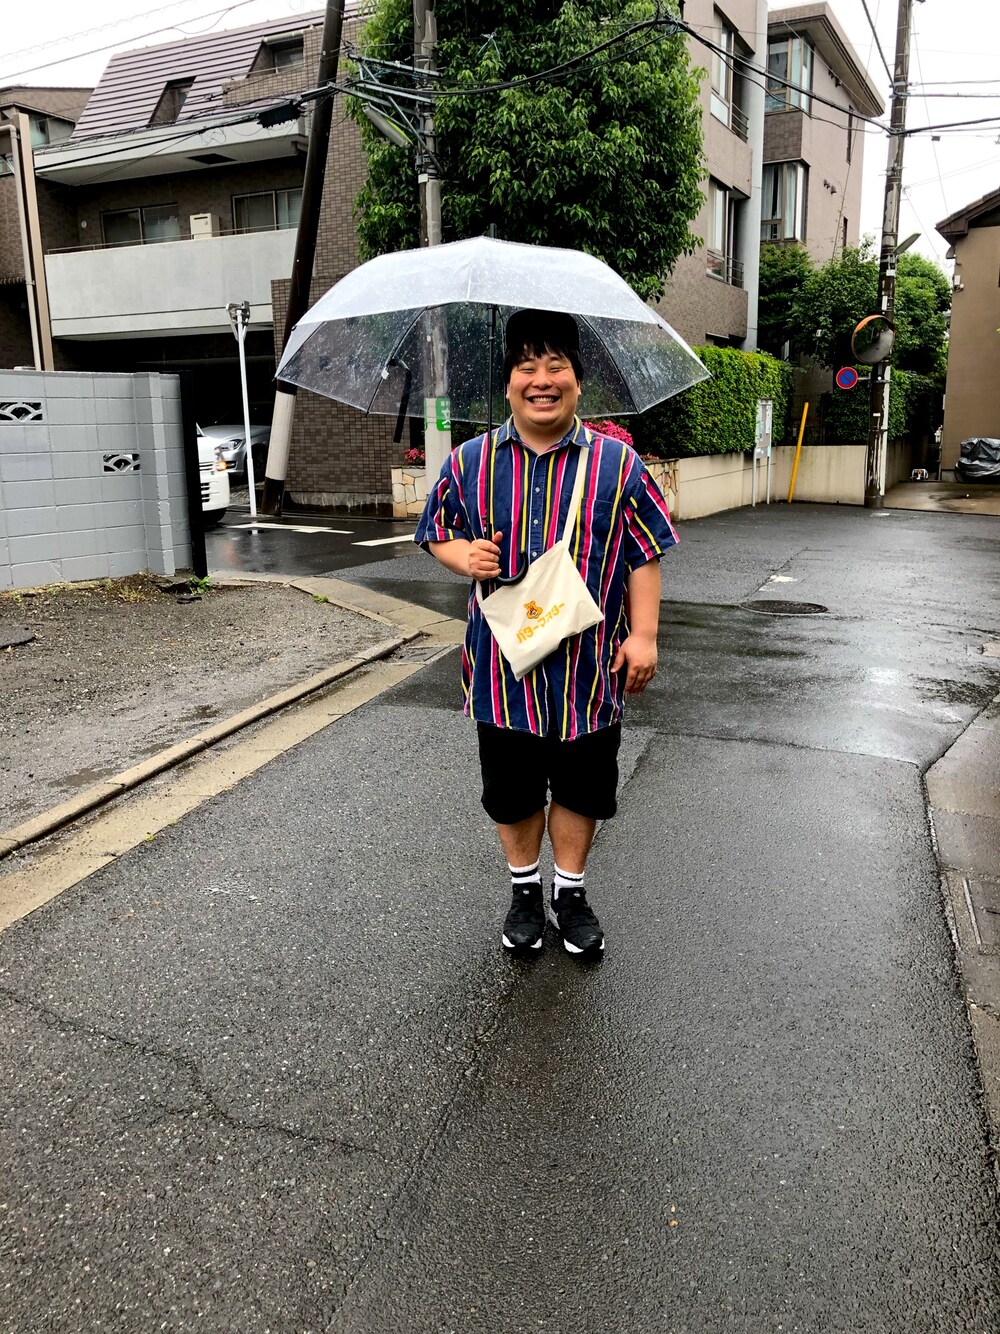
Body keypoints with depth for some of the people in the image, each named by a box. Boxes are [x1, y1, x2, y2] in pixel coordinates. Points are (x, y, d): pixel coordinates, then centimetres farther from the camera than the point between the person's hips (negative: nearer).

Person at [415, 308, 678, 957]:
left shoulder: (618, 463, -2)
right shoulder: (469, 463, 1)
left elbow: (644, 556, 0)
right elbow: (438, 532, 11)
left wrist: (643, 635, -7)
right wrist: (464, 555, -12)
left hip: (589, 665, -1)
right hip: (503, 664, 1)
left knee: (581, 787, 12)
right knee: (512, 789, 14)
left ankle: (571, 890, 34)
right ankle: (525, 886, 37)